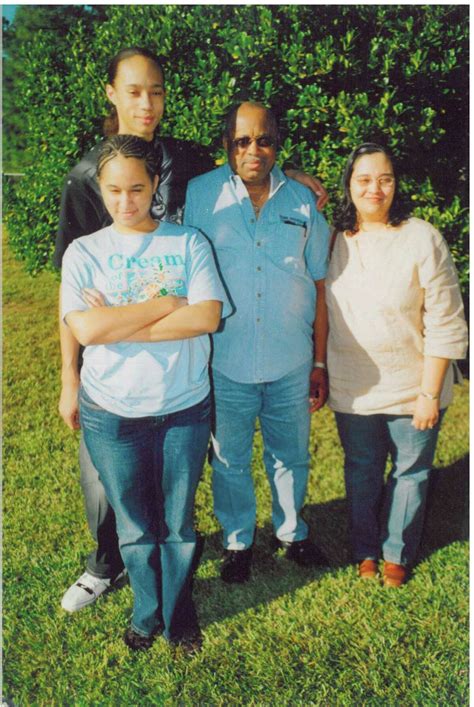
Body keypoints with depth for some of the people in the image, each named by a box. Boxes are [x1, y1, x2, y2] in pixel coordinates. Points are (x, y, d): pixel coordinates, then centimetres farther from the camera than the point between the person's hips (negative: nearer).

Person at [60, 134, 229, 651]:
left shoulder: (189, 243, -3)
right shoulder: (84, 252, -2)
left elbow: (206, 318, -15)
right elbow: (85, 330, -16)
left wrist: (119, 324, -17)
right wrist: (166, 303, -15)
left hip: (184, 408, 0)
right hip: (111, 414, 1)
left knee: (178, 520, 14)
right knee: (133, 524, 15)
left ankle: (179, 612, 38)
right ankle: (146, 612, 40)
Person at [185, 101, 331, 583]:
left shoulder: (302, 201, 2)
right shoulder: (200, 195, -4)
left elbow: (318, 286, 5)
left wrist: (319, 364, 5)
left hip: (291, 364, 2)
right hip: (225, 363, -1)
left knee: (291, 457, 18)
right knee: (230, 462, 14)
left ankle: (292, 532, 43)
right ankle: (237, 541, 38)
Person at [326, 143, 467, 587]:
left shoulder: (422, 239, -13)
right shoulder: (335, 238, -2)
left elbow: (446, 326, -12)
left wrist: (430, 393, -13)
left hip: (412, 388, -2)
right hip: (352, 388, 3)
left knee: (410, 472, 13)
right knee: (361, 471, 17)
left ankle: (396, 554, 37)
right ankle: (365, 550, 40)